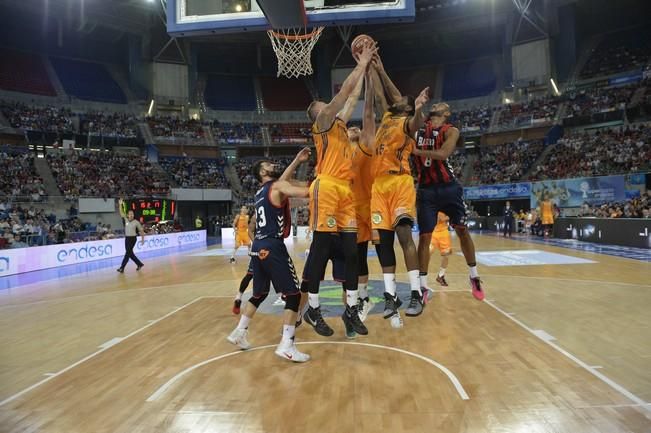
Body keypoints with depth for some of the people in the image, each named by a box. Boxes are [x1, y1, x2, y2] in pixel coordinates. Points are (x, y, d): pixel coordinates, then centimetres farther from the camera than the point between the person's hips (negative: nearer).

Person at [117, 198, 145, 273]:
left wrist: (143, 239, 0)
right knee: (130, 253, 10)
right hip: (127, 238, 6)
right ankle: (139, 264, 24)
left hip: (133, 238, -6)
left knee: (127, 253, -7)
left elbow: (141, 230, 0)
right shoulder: (126, 220, 4)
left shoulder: (136, 222, -7)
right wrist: (120, 204, -9)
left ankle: (122, 268, -5)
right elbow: (121, 213, 1)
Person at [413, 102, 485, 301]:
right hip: (426, 189, 2)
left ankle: (474, 277, 25)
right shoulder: (418, 126, 8)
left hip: (448, 188, -1)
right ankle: (422, 286, 9)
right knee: (424, 236, 0)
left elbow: (443, 154, -20)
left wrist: (416, 151, -20)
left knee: (462, 230, 6)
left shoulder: (450, 131, -2)